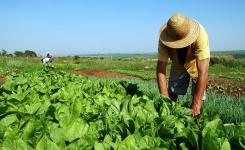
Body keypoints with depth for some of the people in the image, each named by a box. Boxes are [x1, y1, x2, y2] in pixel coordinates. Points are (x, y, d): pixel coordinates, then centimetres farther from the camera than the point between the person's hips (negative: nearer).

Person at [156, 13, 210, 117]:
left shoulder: (200, 34, -40)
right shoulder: (164, 39, -32)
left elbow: (203, 72, -41)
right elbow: (161, 68, -30)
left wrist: (196, 103, -42)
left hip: (197, 63, -2)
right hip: (178, 64, 2)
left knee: (198, 95, -11)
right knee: (171, 93, 3)